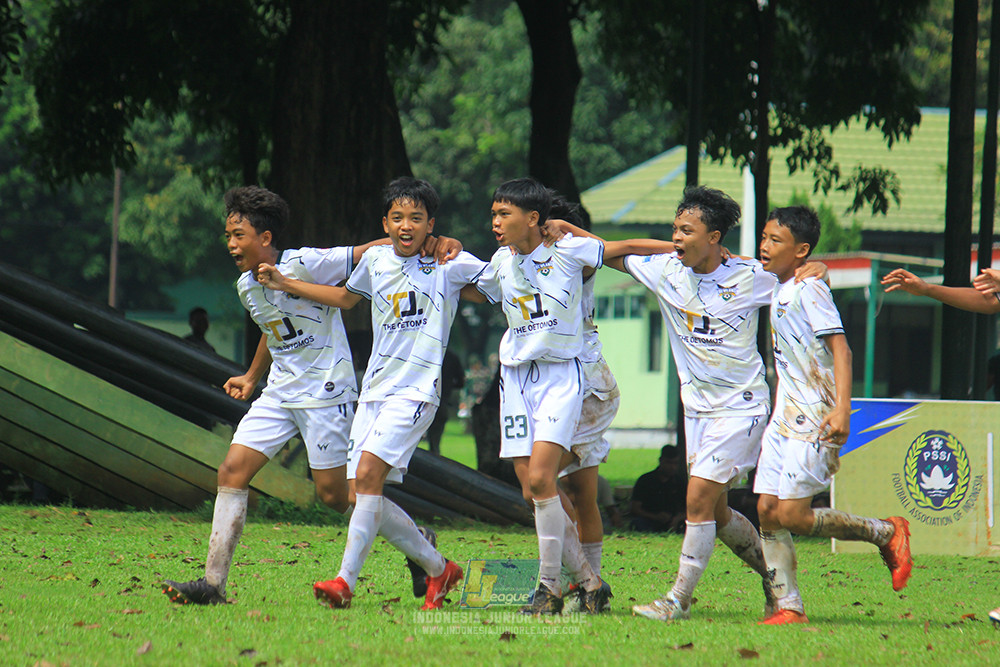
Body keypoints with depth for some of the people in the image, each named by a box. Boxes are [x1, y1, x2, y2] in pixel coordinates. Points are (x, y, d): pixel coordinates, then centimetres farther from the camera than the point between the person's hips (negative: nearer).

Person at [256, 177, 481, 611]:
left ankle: (346, 580, -24)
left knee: (368, 474, -22)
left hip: (416, 390, -6)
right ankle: (438, 568, 16)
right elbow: (345, 298, 31)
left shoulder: (449, 264, -1)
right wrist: (285, 284, 28)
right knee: (363, 494, 0)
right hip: (374, 389, 6)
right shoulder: (376, 260, 13)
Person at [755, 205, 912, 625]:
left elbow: (839, 347, -19)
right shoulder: (777, 292, 15)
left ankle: (887, 533, 3)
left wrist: (842, 409, -28)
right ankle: (789, 607, 3)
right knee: (768, 511, 0)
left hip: (816, 418, -9)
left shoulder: (809, 289, -12)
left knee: (791, 516, -12)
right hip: (785, 417, 9)